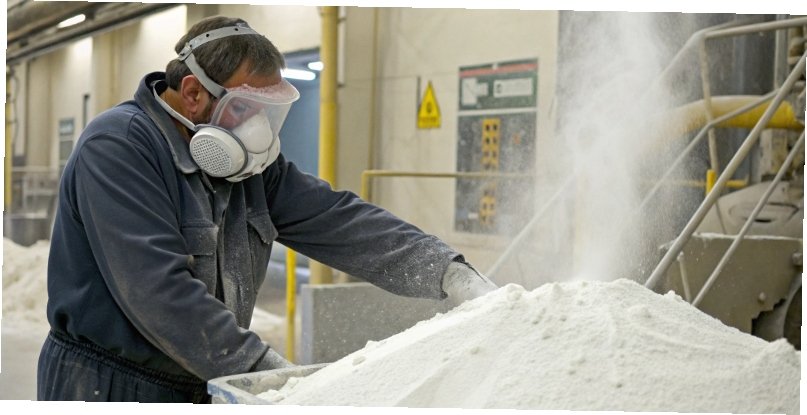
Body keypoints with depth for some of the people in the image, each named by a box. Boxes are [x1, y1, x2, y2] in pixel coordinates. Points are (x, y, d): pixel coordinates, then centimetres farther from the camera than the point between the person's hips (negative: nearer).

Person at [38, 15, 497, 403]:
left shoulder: (250, 162, 6)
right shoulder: (118, 147, -17)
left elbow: (338, 220, 0)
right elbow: (157, 291, -26)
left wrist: (451, 274, -11)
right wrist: (265, 367, -26)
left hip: (199, 387, 7)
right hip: (107, 387, -6)